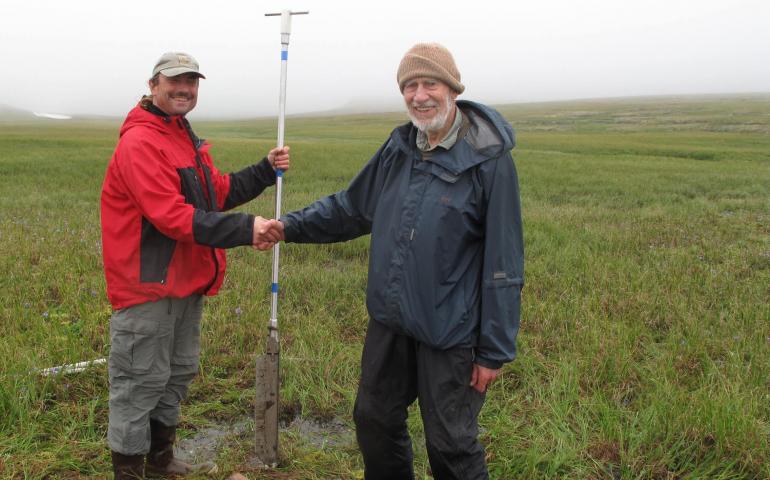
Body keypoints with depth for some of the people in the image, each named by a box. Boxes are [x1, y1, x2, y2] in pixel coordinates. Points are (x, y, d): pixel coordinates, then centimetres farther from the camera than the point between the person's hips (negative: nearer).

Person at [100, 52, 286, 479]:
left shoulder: (185, 138, 16)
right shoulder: (140, 142, -18)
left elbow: (219, 192, 14)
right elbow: (172, 216, -27)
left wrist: (266, 170, 1)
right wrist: (244, 230, -31)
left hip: (186, 282, 10)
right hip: (149, 285, -10)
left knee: (179, 372, 20)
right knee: (142, 380, 1)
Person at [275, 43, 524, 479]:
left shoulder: (489, 159, -15)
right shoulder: (399, 148, 3)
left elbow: (503, 263, -15)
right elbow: (351, 206, 18)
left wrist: (495, 350, -14)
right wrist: (291, 225, 8)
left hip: (449, 334, -6)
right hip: (389, 324, 7)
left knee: (451, 445, 6)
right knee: (376, 425, 20)